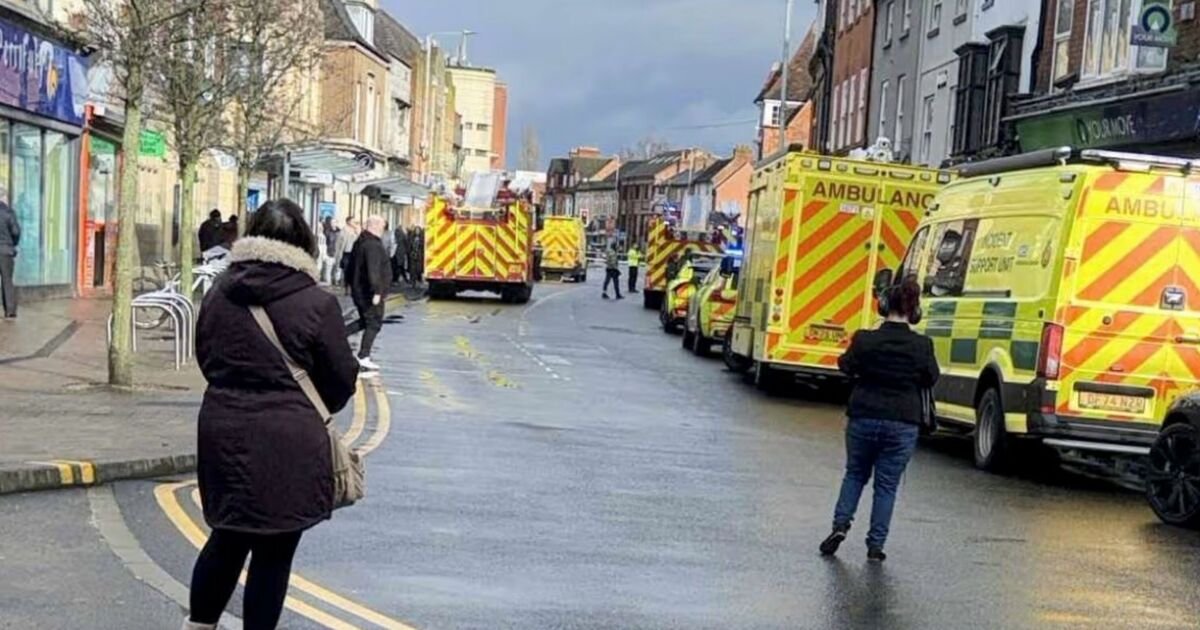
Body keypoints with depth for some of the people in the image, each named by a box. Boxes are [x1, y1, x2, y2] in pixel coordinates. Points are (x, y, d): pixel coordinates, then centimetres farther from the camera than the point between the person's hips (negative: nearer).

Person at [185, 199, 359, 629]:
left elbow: (205, 357, 13)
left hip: (223, 431, 5)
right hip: (289, 442, -5)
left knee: (229, 537, 22)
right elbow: (342, 379, -5)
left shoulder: (219, 294, 2)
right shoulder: (317, 304, -12)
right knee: (274, 552, 7)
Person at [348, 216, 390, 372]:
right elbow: (373, 271, -27)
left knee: (366, 322, 19)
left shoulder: (360, 242, 13)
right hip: (369, 293, -10)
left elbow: (351, 265, 22)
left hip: (359, 290, 10)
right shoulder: (373, 245, -18)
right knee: (374, 324, -6)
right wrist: (376, 291, -29)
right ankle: (363, 357, -11)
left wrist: (350, 282, 30)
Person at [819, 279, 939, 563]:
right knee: (887, 484, 9)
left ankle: (840, 525, 5)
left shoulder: (865, 340, -11)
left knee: (855, 474, 20)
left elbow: (846, 366, 6)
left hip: (864, 419, 1)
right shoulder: (921, 345, -10)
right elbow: (930, 379, 2)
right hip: (903, 424, 0)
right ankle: (876, 545, 8)